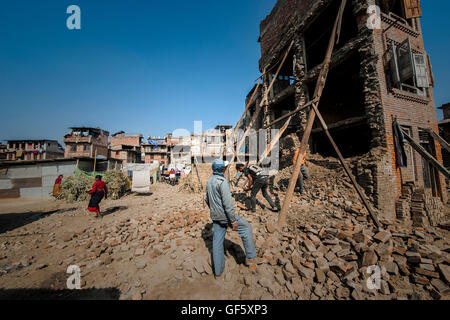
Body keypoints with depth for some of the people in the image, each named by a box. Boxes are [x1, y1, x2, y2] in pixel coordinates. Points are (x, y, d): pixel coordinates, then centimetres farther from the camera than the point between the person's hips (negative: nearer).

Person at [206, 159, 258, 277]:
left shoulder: (209, 181, 7)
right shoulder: (222, 181, -20)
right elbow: (227, 203, -24)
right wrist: (233, 220, -17)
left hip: (215, 217, 8)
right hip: (224, 215, -8)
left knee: (217, 242, 15)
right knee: (246, 228, 11)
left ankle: (218, 271, 28)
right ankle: (250, 258, 18)